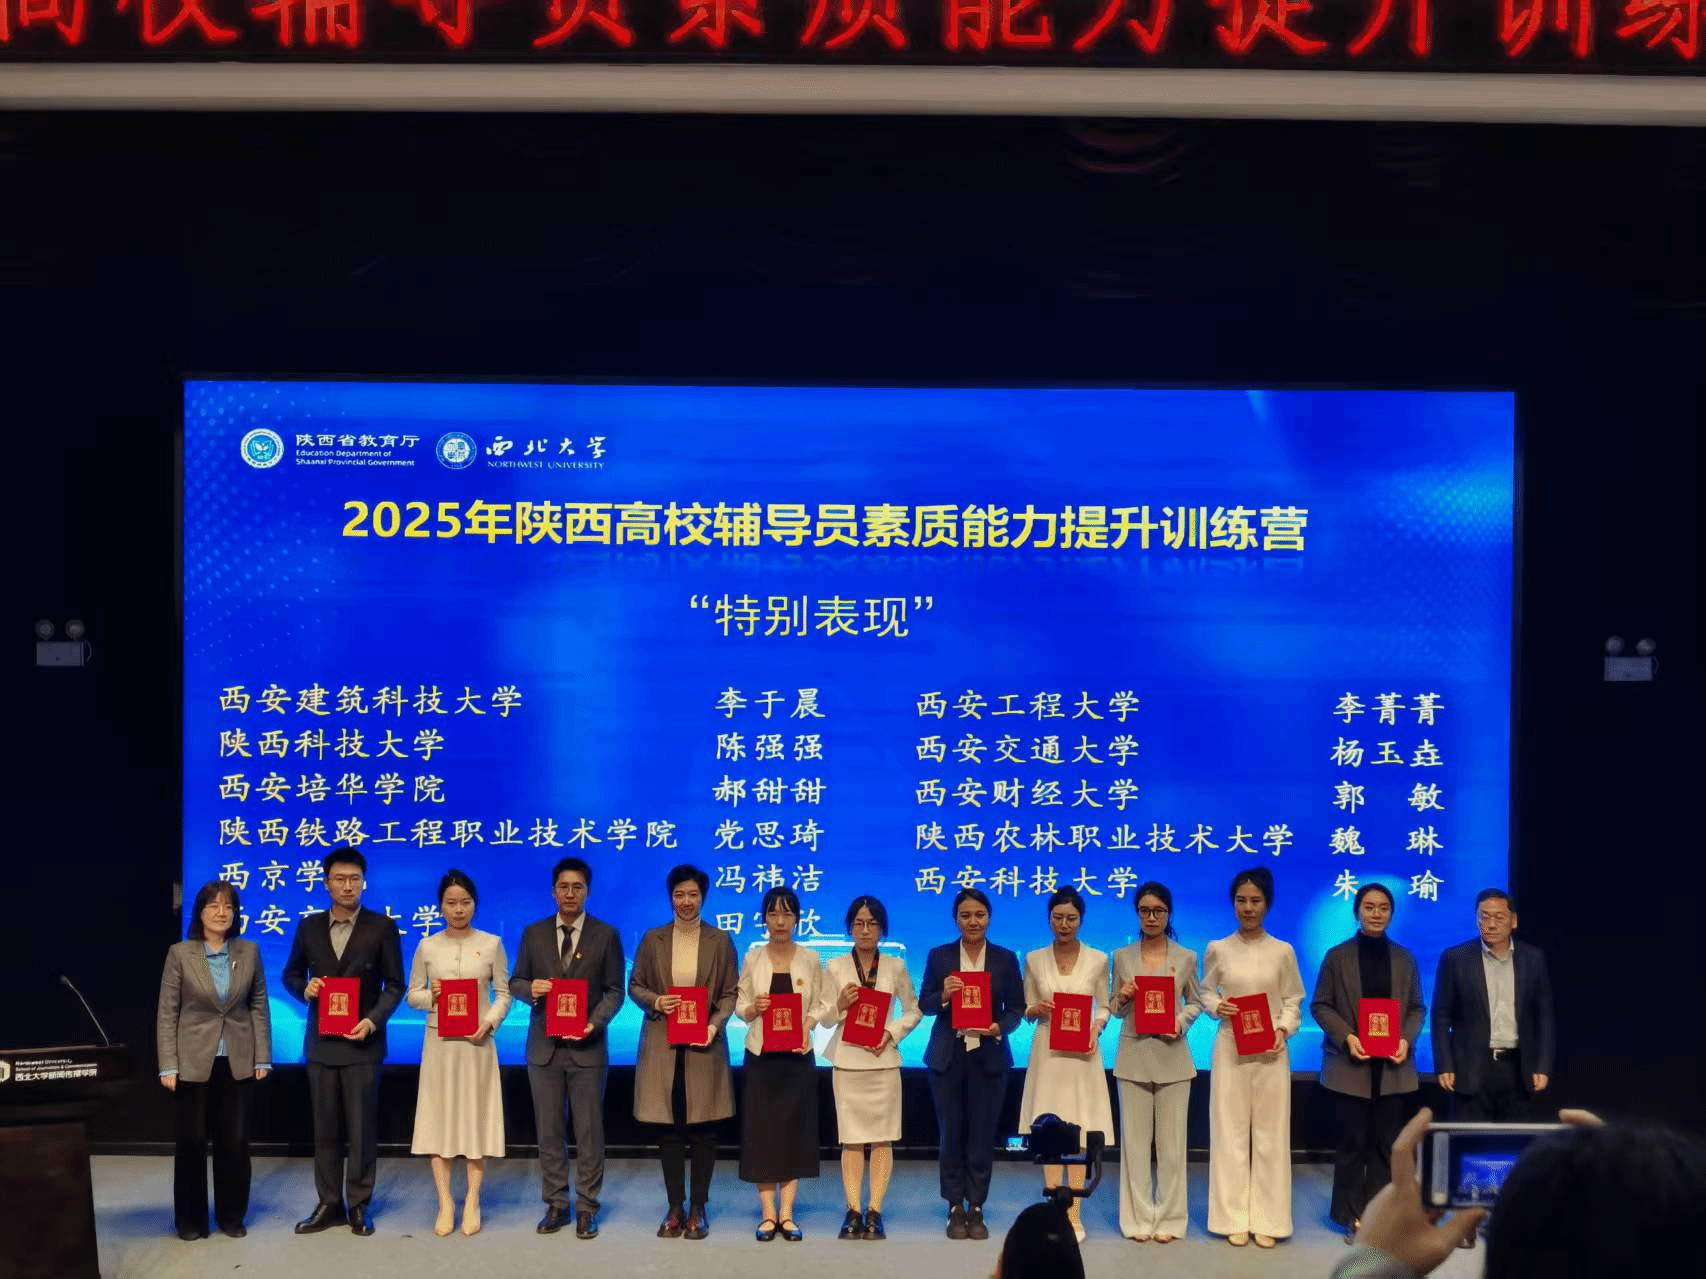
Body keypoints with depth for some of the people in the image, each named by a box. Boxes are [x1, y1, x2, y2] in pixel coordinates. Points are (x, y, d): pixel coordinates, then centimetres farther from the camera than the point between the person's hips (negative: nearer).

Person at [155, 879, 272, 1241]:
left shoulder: (249, 952, 3)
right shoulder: (180, 954, -3)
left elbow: (259, 1006, 6)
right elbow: (166, 1013, -3)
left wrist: (262, 1057, 1)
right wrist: (168, 1066, -8)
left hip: (238, 1062, 2)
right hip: (193, 1062, -2)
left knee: (235, 1142, 5)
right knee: (191, 1142, 5)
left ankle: (232, 1216, 19)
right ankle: (191, 1220, 18)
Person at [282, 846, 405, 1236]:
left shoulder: (382, 927, -2)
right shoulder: (309, 927, 6)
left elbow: (394, 985, -1)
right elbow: (291, 974, 15)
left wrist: (373, 1021, -16)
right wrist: (304, 989, -8)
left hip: (362, 1042, -3)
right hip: (321, 1042, 3)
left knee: (362, 1128, 1)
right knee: (325, 1128, 8)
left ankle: (359, 1205, 11)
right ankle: (329, 1204, 17)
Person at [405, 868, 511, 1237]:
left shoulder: (491, 944, 0)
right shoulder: (427, 946, 3)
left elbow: (503, 994, 2)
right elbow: (412, 995, 7)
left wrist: (489, 1022, -15)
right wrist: (431, 996, -14)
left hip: (477, 1041, -1)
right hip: (439, 1041, 1)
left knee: (476, 1117, 2)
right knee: (439, 1118, 1)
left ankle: (472, 1203, 10)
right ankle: (445, 1203, 8)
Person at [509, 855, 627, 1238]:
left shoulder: (606, 935, 0)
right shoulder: (534, 933, 6)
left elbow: (614, 991, 0)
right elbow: (515, 982, 9)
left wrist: (596, 1023, -16)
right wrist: (530, 988, -14)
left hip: (587, 1047, -2)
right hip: (543, 1047, 2)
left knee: (589, 1132, 3)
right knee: (548, 1132, 8)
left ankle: (586, 1208, 11)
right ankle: (555, 1204, 18)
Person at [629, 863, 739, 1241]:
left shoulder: (720, 940, 3)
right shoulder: (652, 939, 6)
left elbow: (730, 993, 2)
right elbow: (635, 985, 9)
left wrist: (714, 1025, -14)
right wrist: (655, 1001, -12)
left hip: (704, 1046, -1)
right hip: (663, 1046, 1)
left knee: (703, 1128, 2)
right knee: (669, 1128, 4)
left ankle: (699, 1208, 12)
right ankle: (675, 1207, 14)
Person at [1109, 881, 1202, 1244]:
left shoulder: (1185, 958, 1)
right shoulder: (1122, 957, 4)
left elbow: (1195, 1002, 9)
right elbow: (1116, 1010, 9)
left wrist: (1181, 1023, -10)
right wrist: (1122, 999, -13)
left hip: (1172, 1057, -1)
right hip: (1133, 1055, 1)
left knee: (1171, 1140, 3)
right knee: (1135, 1140, 4)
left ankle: (1169, 1218, 12)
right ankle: (1139, 1218, 11)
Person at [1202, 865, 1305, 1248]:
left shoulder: (1283, 952, 0)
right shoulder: (1218, 949, 1)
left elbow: (1293, 1000, 4)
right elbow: (1205, 992, 8)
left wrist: (1283, 1030, -12)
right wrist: (1217, 1007, -12)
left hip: (1270, 1051, 0)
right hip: (1230, 1049, 0)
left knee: (1270, 1133, 3)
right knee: (1230, 1131, 2)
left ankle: (1265, 1220, 11)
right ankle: (1235, 1219, 9)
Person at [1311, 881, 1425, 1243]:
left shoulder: (1404, 958, 8)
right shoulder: (1338, 956, 1)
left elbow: (1416, 1008, 8)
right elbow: (1320, 1005, 0)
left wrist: (1406, 1039, -10)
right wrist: (1347, 1037, -15)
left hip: (1393, 1065, 2)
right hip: (1351, 1064, -2)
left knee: (1386, 1143, 5)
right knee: (1352, 1142, 2)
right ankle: (1352, 1216, 10)